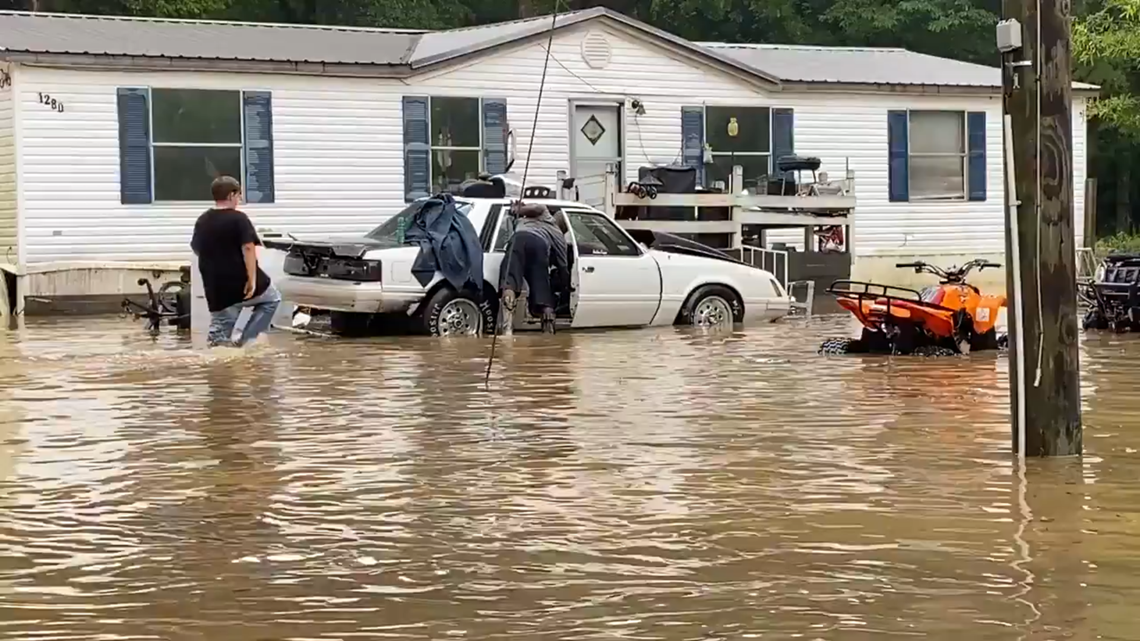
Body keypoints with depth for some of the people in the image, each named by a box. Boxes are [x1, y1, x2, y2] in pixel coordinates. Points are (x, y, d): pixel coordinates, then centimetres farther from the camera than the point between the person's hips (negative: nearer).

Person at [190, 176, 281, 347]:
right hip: (240, 281, -5)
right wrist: (252, 280, -20)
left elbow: (196, 249, 21)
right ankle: (247, 339, 7)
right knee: (272, 298, 20)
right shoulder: (238, 218, -12)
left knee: (220, 324, 17)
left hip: (216, 286, 5)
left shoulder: (201, 221, 9)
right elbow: (248, 248, -21)